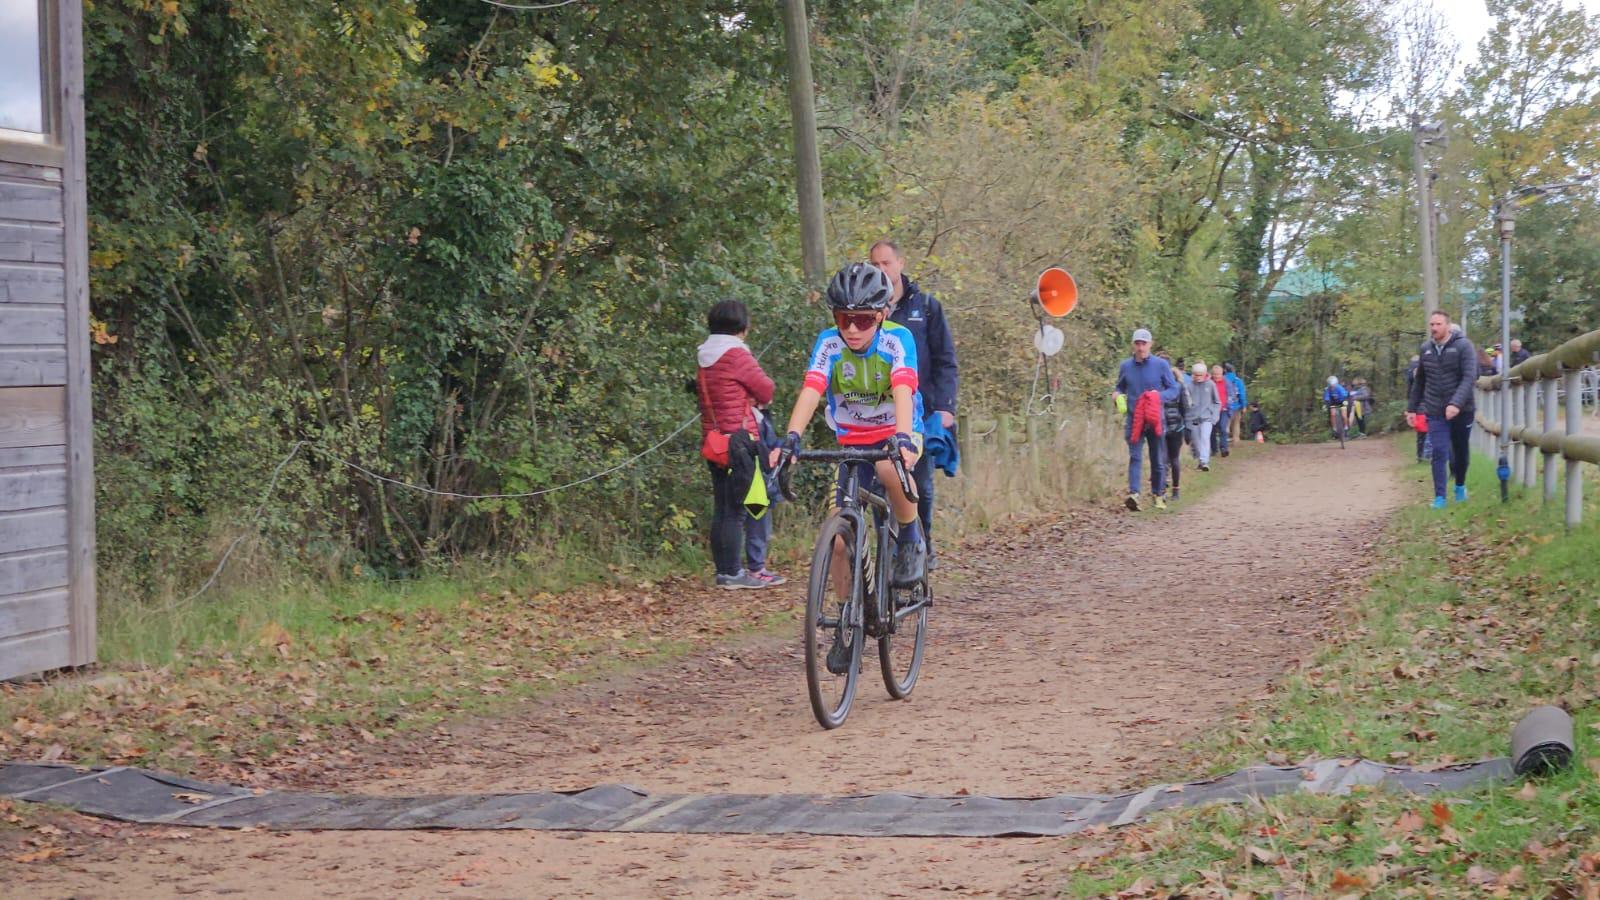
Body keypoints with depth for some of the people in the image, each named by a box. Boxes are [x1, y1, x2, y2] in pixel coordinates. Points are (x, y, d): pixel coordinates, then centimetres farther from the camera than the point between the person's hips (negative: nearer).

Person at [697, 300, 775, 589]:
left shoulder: (704, 357, 11)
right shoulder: (737, 355, -13)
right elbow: (766, 390, -8)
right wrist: (759, 397, 15)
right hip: (739, 439, -8)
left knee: (721, 508, 11)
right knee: (736, 510, -5)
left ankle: (722, 570, 15)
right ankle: (732, 573, -4)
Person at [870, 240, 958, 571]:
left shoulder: (926, 306, 6)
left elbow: (945, 360, 4)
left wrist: (945, 406, -7)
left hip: (920, 411, -1)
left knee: (921, 485, -1)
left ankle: (924, 546, 16)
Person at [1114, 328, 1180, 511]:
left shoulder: (1161, 365, -1)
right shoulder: (1125, 366, 4)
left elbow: (1174, 390, 2)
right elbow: (1120, 388, 18)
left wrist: (1160, 396, -18)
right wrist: (1118, 396, -5)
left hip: (1155, 420, 0)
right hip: (1133, 419, 0)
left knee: (1158, 460, 10)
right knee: (1135, 457, -13)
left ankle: (1158, 494, 25)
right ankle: (1133, 494, -25)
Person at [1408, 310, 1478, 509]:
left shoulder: (1463, 346, -10)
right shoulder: (1425, 349, 4)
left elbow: (1469, 377, -19)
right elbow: (1419, 381, 14)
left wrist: (1456, 404, -30)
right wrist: (1412, 407, 13)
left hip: (1461, 410, -2)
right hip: (1435, 412, 2)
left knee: (1461, 451, 13)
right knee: (1439, 453, -6)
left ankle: (1460, 486, 36)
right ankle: (1439, 497, -5)